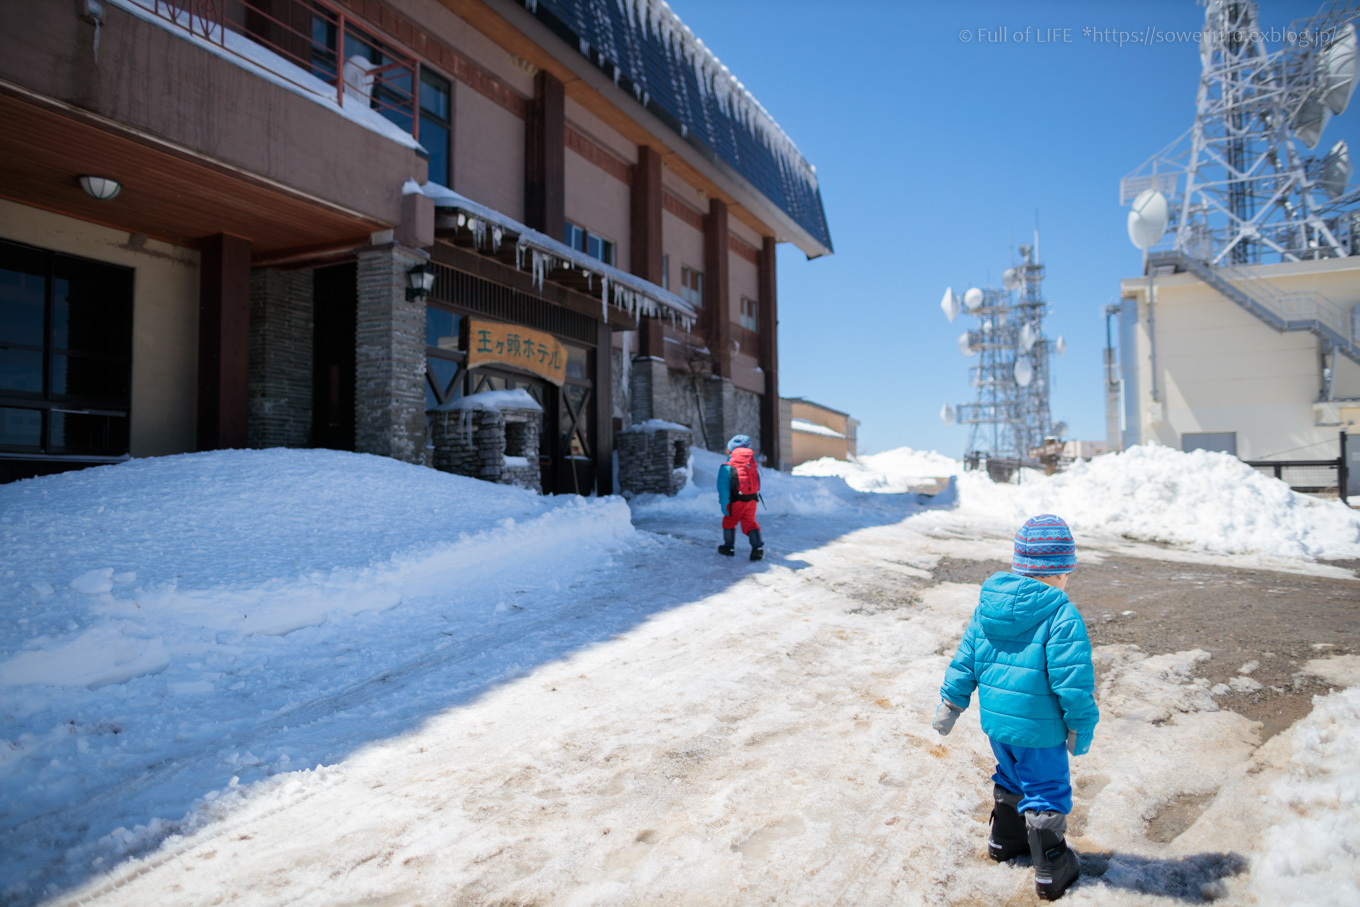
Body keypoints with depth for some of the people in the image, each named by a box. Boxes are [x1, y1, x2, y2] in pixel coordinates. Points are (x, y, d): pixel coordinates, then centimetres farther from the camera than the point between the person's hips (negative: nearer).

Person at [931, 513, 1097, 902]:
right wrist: (1081, 727, -7)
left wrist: (950, 703, 14)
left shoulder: (987, 605, 0)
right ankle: (1051, 870, 23)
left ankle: (1004, 839, 43)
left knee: (1011, 777, 27)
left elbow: (964, 659, 6)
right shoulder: (1062, 616, -20)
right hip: (1039, 728, -6)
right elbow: (1073, 681, -19)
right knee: (1047, 792, 12)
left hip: (994, 721, 6)